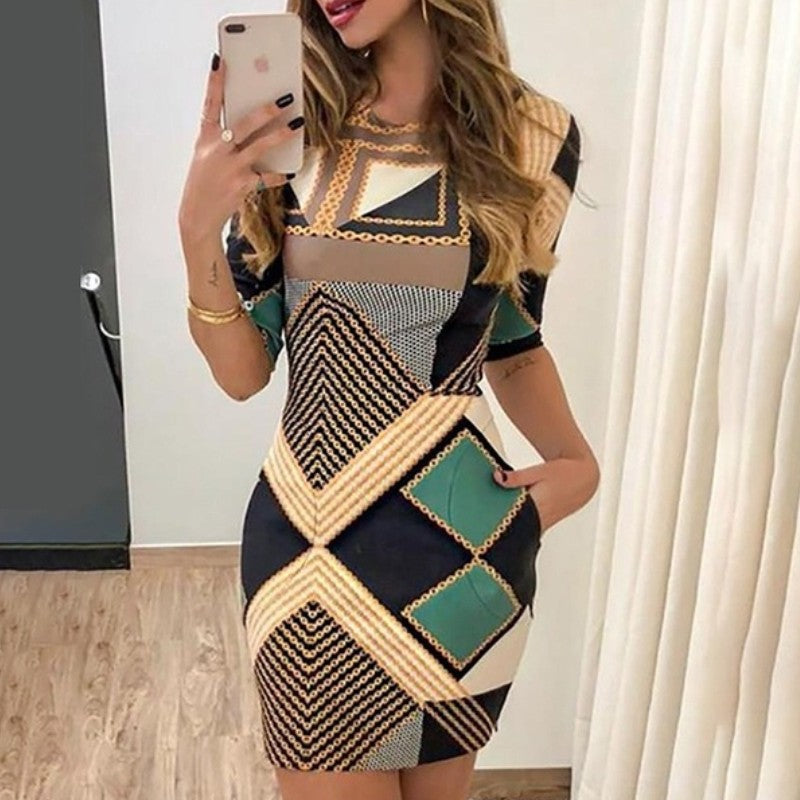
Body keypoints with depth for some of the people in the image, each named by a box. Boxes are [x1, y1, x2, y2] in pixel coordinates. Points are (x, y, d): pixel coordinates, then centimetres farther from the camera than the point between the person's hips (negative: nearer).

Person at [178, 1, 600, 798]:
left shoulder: (531, 135, -3)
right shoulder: (289, 131, -1)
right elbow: (241, 371, -2)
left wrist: (575, 461, -3)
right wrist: (199, 230, -16)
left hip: (457, 545, 0)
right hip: (302, 539, 1)